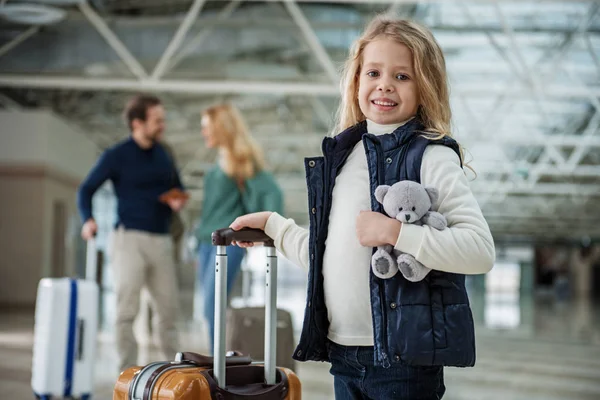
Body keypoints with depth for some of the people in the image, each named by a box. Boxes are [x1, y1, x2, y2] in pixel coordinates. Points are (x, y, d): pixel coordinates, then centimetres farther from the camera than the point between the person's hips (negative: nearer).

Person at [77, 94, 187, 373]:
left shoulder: (163, 154, 11)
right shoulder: (116, 156, -4)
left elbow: (178, 188, 21)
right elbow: (86, 190, 0)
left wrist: (178, 201, -2)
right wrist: (88, 220, -19)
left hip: (161, 241, 5)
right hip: (130, 238, -5)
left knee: (168, 308, 9)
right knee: (127, 309, -6)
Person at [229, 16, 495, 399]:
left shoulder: (432, 157, -8)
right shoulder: (341, 156, 12)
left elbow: (481, 250, -19)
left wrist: (394, 232, -22)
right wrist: (272, 223, 26)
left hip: (404, 357, -6)